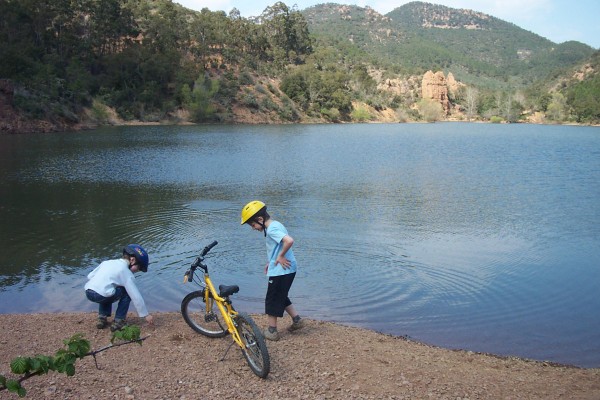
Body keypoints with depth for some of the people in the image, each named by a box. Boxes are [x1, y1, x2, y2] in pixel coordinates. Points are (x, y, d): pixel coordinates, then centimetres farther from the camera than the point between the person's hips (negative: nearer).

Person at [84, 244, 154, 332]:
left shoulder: (107, 262, 22)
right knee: (127, 293, 13)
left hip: (88, 293, 7)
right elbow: (136, 296, 1)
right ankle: (118, 322, 10)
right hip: (100, 295, -7)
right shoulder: (127, 273, 3)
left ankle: (102, 318, 25)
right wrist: (146, 315, 7)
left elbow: (89, 276, 20)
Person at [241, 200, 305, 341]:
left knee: (272, 300, 4)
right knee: (281, 297, 23)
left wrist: (280, 257, -22)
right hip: (287, 270, 10)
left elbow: (289, 241, -35)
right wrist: (271, 262, 15)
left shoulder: (271, 229, -20)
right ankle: (297, 320, 26)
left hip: (280, 271, -10)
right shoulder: (276, 225, 11)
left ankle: (272, 331, 13)